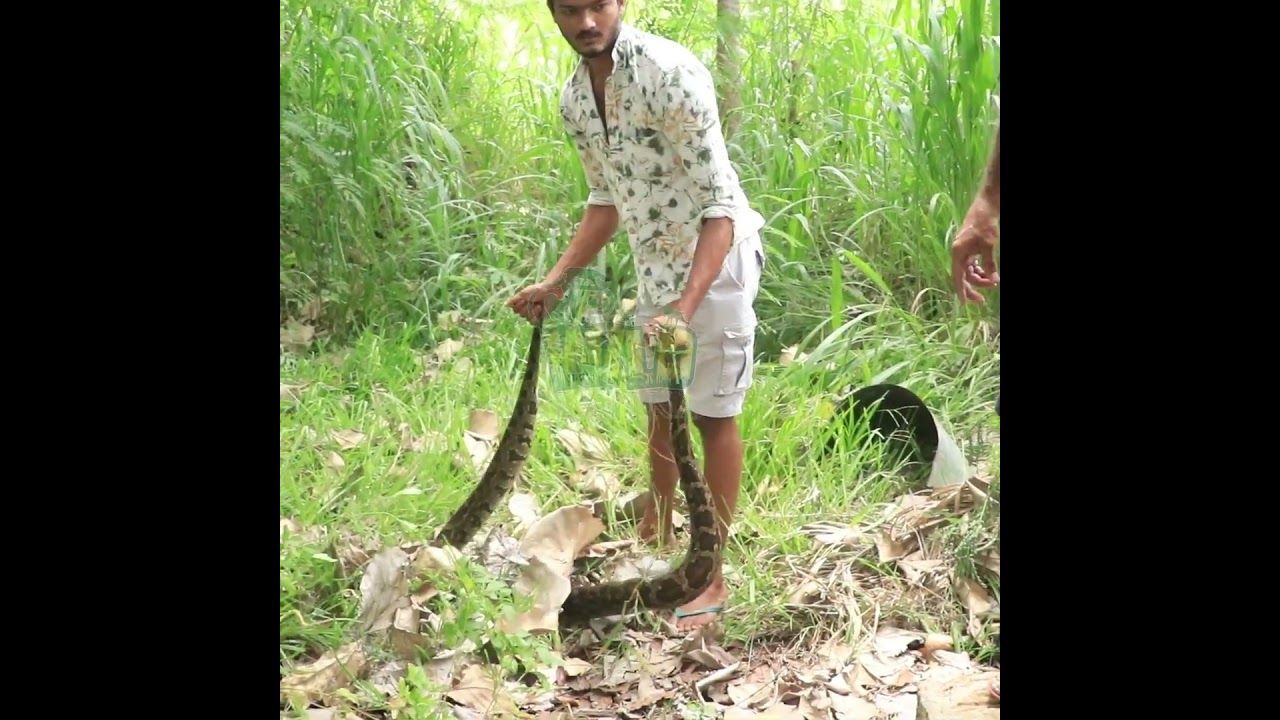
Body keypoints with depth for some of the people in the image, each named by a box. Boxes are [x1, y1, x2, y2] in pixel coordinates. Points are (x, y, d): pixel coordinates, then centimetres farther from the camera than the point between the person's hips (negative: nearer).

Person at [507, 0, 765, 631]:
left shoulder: (671, 74, -23)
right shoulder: (574, 98, 0)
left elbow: (718, 204, -26)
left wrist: (685, 309, -37)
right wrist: (555, 283, 4)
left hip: (715, 258, -7)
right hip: (654, 265, 7)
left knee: (712, 414, -1)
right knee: (658, 408, 18)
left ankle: (712, 576, 10)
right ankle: (656, 538, 36)